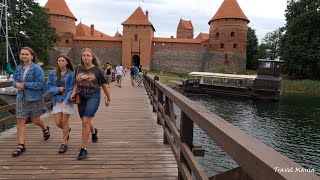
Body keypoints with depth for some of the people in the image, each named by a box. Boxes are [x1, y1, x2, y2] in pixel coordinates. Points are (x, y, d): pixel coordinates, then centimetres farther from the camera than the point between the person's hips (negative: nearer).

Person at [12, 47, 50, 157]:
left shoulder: (37, 69, -13)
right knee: (20, 120, 0)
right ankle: (21, 145, 8)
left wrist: (25, 85, -21)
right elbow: (15, 80, 14)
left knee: (35, 120, 11)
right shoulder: (19, 68, 5)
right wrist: (17, 84, -9)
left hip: (34, 98, -5)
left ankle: (45, 128, 46)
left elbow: (40, 84, -19)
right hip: (21, 98, 5)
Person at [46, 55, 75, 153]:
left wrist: (65, 101, -20)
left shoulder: (71, 74, -6)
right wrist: (58, 89, -14)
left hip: (67, 100, -3)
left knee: (64, 122, -1)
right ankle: (67, 130, 38)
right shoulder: (52, 73, 5)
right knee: (58, 123, 3)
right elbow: (48, 86, 5)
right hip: (57, 100, 3)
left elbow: (71, 89, -9)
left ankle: (64, 143, 15)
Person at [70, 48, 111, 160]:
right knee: (85, 122, 17)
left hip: (93, 97, -4)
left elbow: (104, 85, 4)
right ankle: (94, 131, 53)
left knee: (85, 121, -14)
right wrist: (73, 93, -2)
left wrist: (108, 99, 12)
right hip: (81, 97, 5)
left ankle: (84, 149, -3)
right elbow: (77, 83, 17)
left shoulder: (97, 70, -4)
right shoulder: (78, 68, 6)